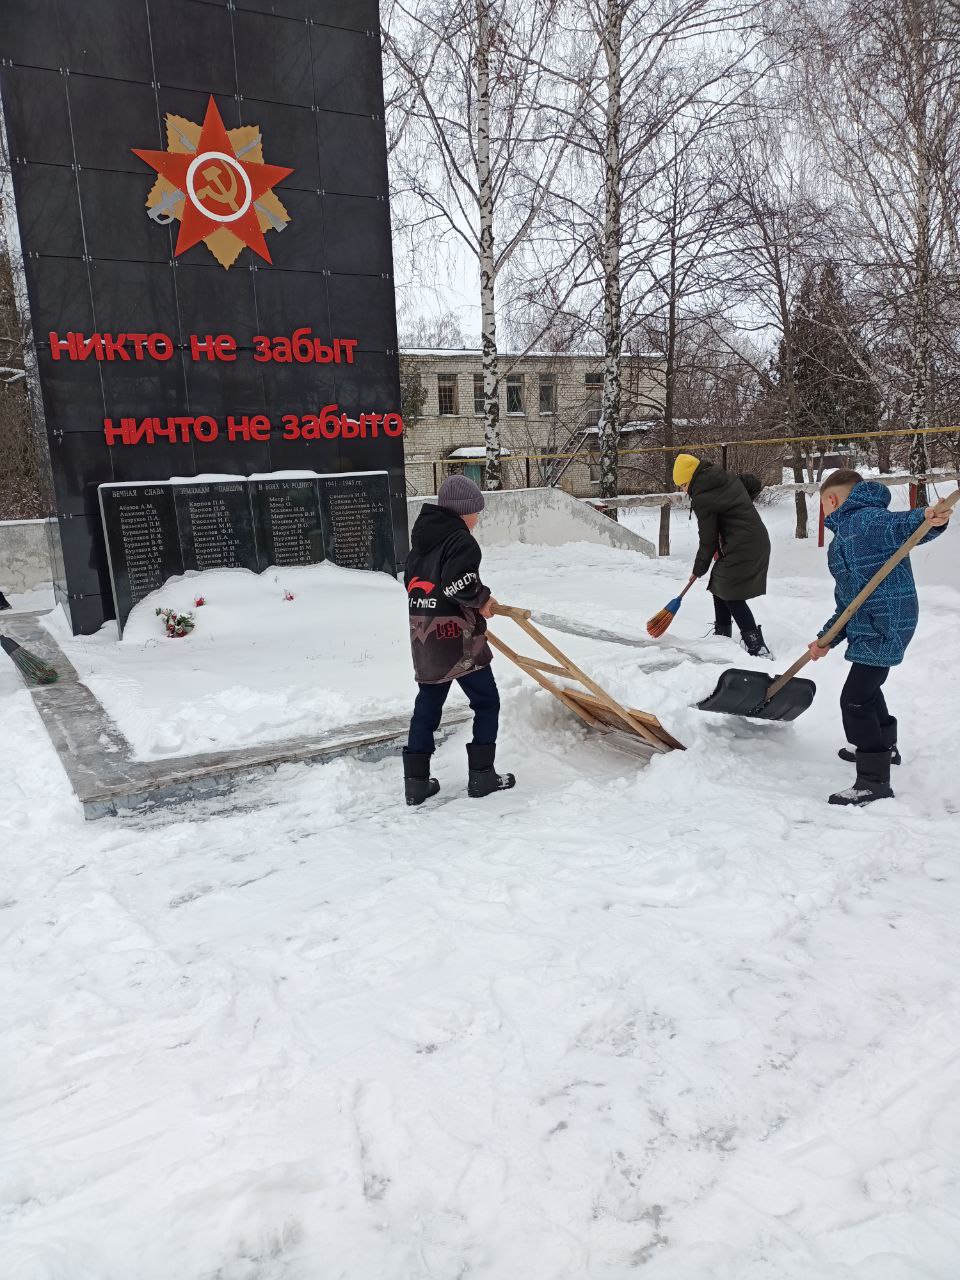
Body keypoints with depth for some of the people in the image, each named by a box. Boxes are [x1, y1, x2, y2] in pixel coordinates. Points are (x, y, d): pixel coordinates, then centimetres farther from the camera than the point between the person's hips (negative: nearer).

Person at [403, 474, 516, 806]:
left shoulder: (422, 537, 15)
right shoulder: (460, 539, -12)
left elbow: (412, 580, 19)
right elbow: (458, 581, -26)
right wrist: (482, 599, -9)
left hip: (423, 636, 8)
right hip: (456, 636, -8)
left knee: (427, 705, 13)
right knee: (486, 703, 7)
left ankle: (416, 781, 16)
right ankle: (481, 775, 11)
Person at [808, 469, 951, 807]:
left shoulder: (865, 519, -15)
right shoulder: (843, 539, 17)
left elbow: (901, 525, -36)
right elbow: (847, 599, 17)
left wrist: (927, 520, -58)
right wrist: (826, 639, 11)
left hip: (884, 627, -11)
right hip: (866, 625, 11)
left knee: (855, 700, -10)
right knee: (868, 685, 29)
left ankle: (874, 781, -2)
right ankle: (883, 747, 51)